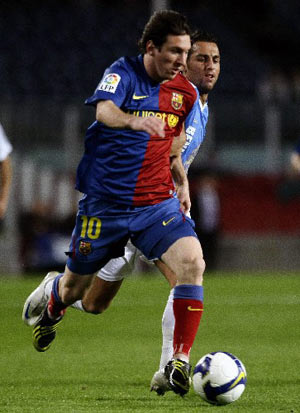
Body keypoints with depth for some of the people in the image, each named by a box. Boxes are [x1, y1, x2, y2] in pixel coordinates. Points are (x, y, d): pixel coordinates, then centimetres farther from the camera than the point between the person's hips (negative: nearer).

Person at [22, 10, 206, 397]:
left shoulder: (185, 93, 5)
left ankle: (180, 362, -17)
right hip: (105, 201, -3)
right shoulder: (123, 72, -11)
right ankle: (52, 302, 52)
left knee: (192, 262, -23)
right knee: (75, 285, 12)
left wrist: (182, 184, 14)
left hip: (157, 203, 3)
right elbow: (104, 110, -34)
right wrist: (134, 121, -55)